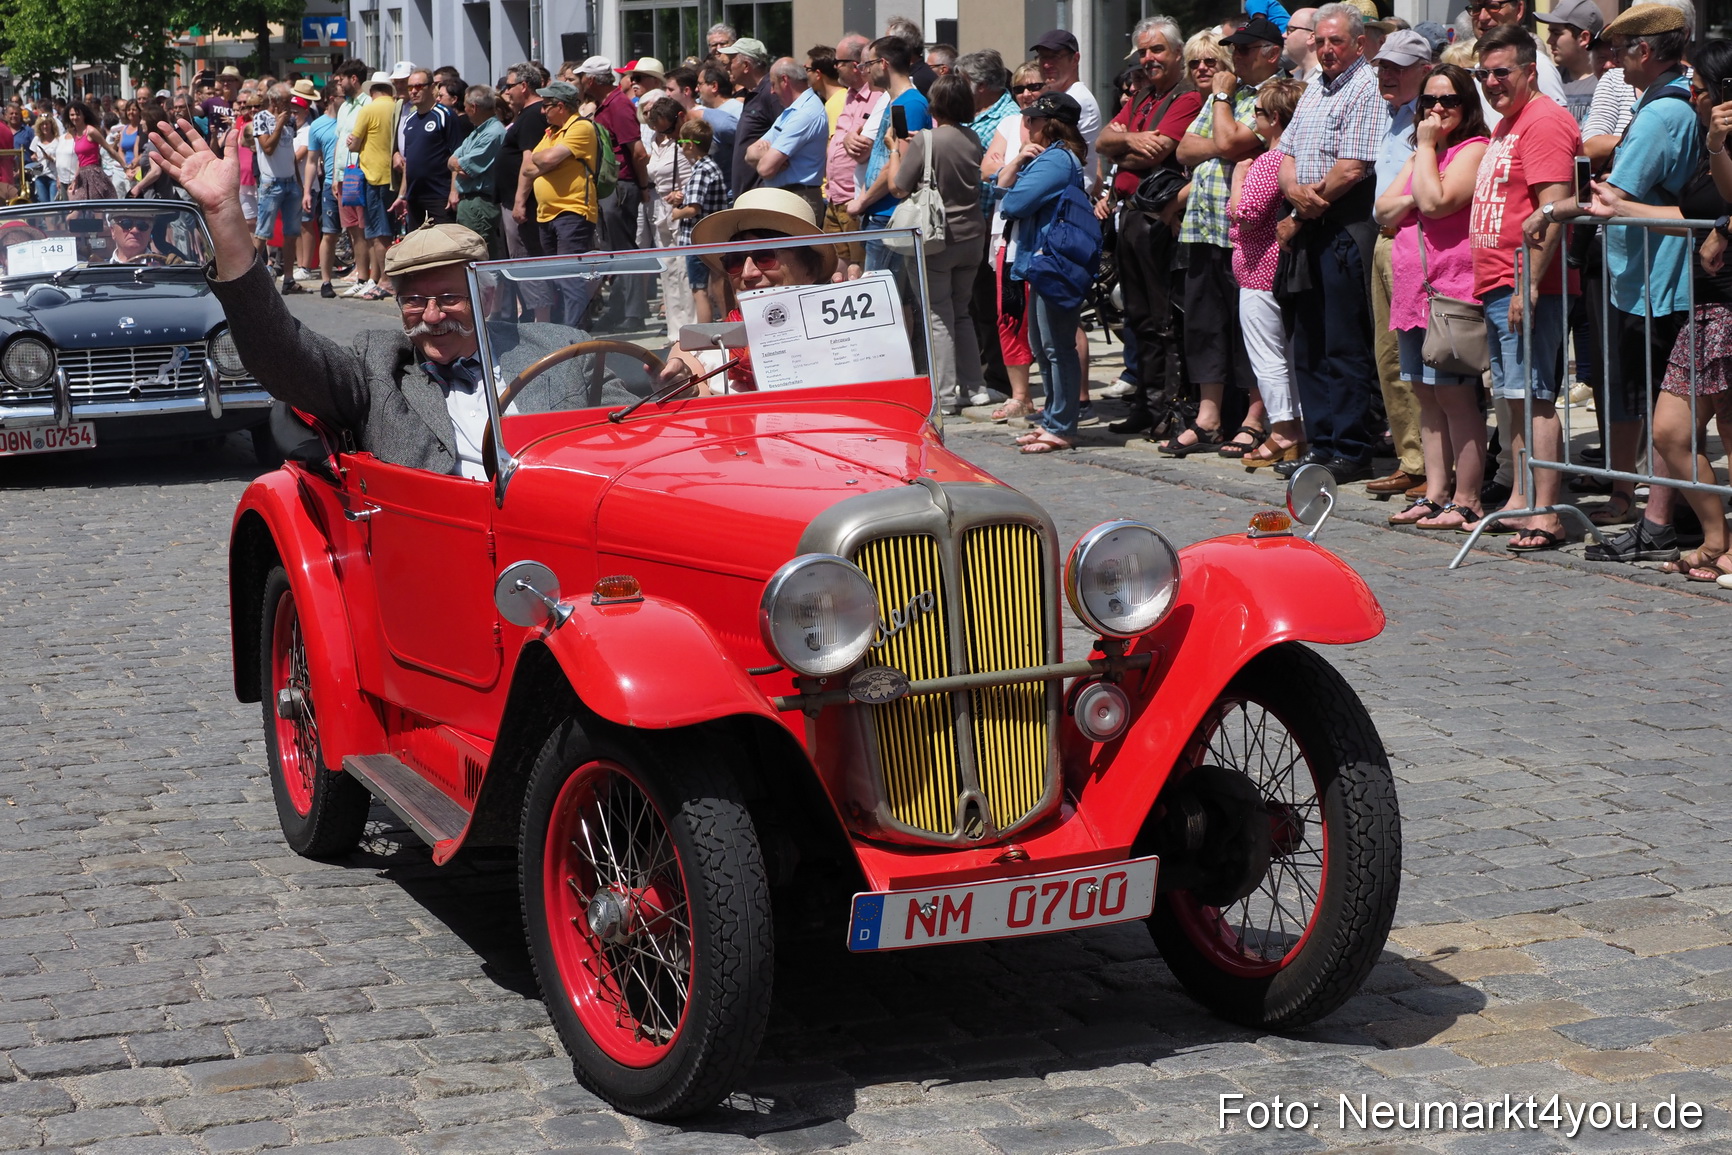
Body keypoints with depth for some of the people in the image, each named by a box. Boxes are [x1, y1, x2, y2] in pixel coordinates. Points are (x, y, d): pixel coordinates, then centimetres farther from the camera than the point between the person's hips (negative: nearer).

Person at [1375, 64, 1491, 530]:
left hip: (1454, 290, -9)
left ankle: (1466, 502, -5)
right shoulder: (1422, 156, 21)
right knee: (1427, 396, 11)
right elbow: (1384, 212, 15)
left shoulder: (1474, 149, -6)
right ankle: (1434, 495, 17)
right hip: (1413, 290, 9)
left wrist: (1427, 147, -10)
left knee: (1455, 396, -8)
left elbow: (1436, 201, -20)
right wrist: (1414, 197, -5)